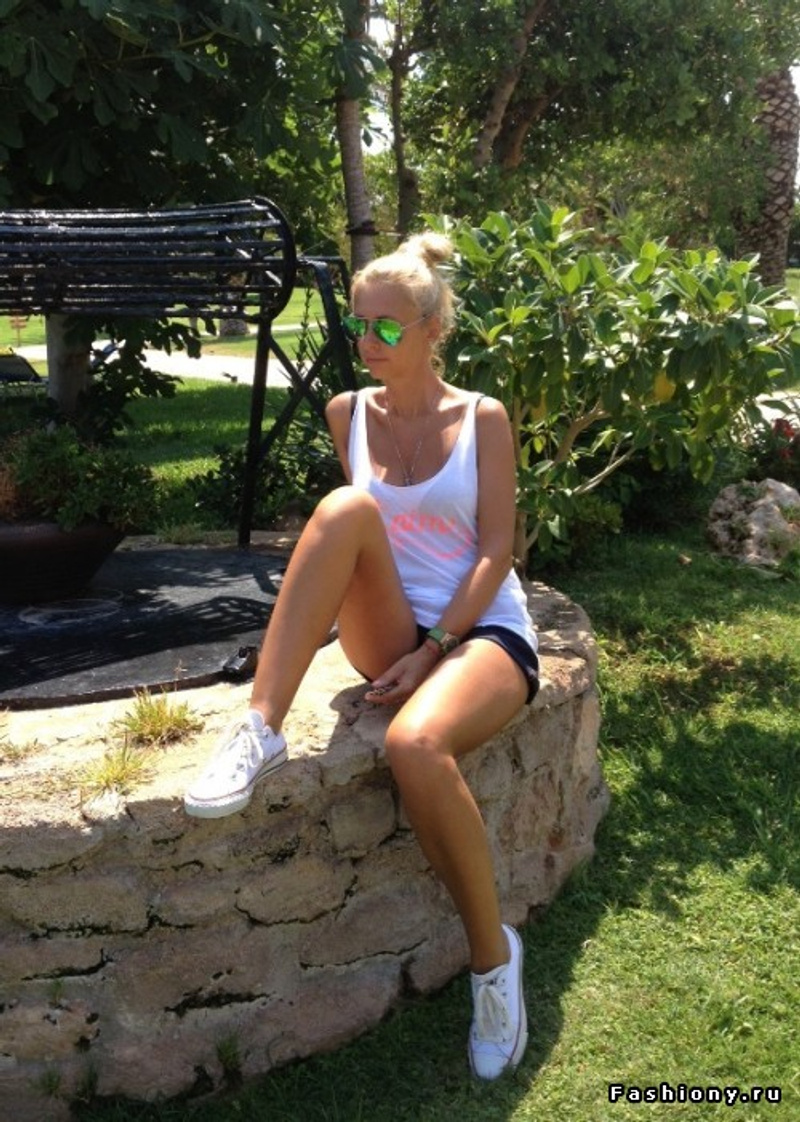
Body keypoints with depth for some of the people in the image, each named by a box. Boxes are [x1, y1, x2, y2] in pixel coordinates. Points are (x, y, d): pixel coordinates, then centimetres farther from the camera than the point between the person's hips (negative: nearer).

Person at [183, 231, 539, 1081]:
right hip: (390, 639, 3)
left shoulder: (482, 418, 2)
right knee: (346, 505, -27)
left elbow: (496, 551, -4)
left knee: (415, 744, -37)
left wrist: (433, 649, -15)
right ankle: (261, 729, -29)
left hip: (482, 631, -2)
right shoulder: (348, 415, 10)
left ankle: (492, 951, -12)